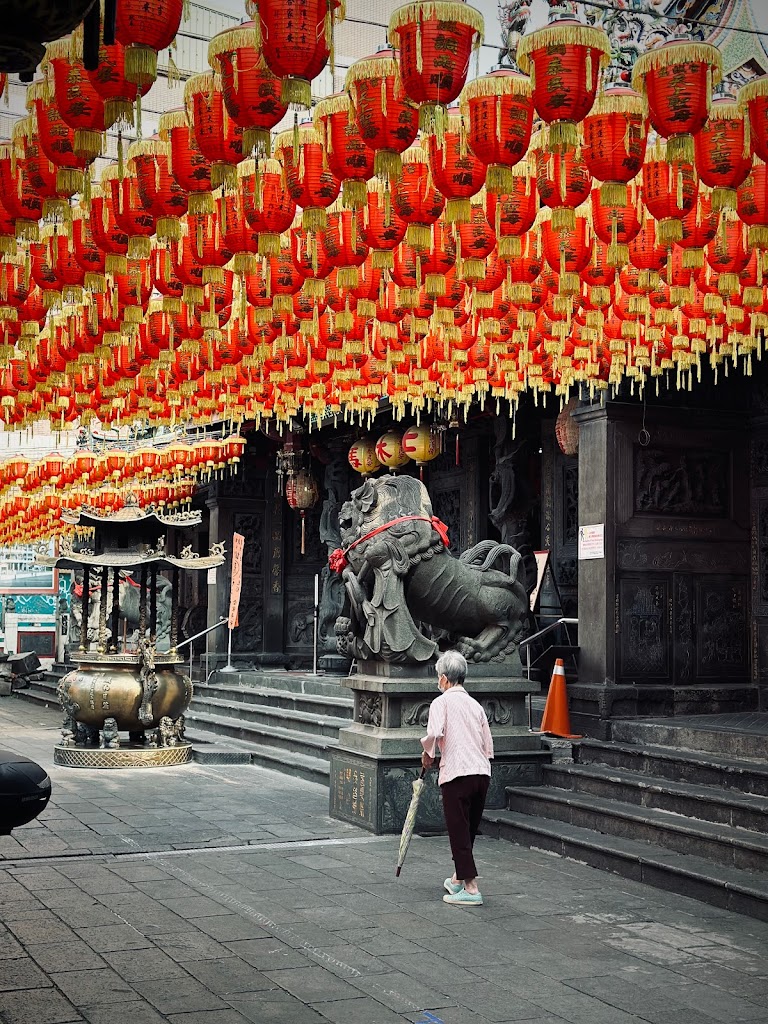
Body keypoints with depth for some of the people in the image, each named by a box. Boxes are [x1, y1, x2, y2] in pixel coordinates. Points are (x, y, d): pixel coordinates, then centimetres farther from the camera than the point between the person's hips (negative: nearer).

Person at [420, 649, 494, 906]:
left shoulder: (441, 702, -2)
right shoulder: (475, 705, 16)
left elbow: (435, 732, -19)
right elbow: (488, 745, 16)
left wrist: (428, 753, -2)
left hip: (457, 773, -6)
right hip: (482, 772, 7)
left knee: (459, 830, -2)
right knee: (469, 829, 17)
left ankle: (471, 889, -7)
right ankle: (457, 880, 32)